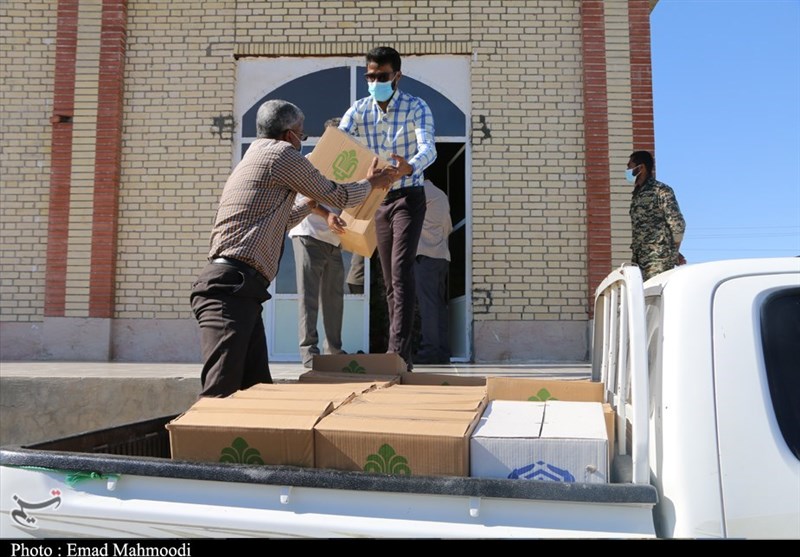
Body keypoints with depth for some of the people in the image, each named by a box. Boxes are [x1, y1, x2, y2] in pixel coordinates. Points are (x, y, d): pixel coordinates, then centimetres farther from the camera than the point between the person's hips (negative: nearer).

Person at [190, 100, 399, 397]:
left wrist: (310, 205, 52)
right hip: (231, 286, -10)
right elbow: (338, 196, 8)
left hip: (239, 290, 10)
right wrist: (371, 182, 27)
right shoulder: (283, 153, -1)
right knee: (221, 394, -18)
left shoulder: (252, 159, 28)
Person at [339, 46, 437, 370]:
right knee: (389, 278, 7)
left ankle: (398, 350, -21)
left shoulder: (416, 108, -10)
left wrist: (410, 166, -48)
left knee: (401, 270, -19)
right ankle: (401, 354, 16)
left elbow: (428, 149, -25)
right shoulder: (358, 110, 0)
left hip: (408, 196, -5)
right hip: (377, 198, 5)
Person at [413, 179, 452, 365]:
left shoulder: (422, 192, -4)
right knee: (440, 305, 5)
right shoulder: (441, 194, 22)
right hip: (442, 256, 8)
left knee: (427, 304, -11)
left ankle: (429, 351, -13)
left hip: (425, 256, -8)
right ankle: (443, 353, 4)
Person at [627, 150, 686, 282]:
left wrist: (674, 254, 2)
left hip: (658, 261, -7)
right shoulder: (637, 194, 17)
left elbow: (677, 224, -9)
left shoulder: (661, 190, -5)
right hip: (639, 260, 7)